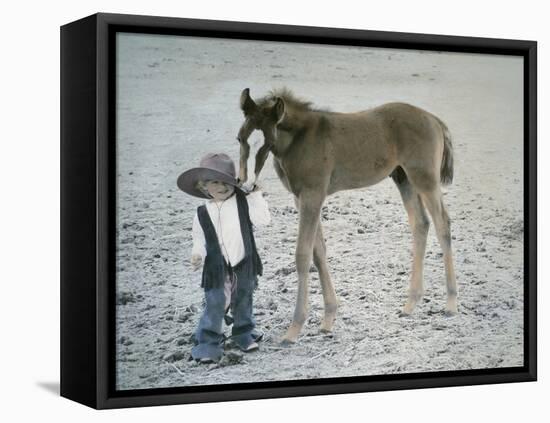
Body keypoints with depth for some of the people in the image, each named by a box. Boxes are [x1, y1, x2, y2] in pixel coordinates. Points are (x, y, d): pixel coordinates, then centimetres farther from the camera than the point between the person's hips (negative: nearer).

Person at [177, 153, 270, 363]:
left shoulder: (244, 203, -1)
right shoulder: (203, 213, -2)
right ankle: (208, 343, 6)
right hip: (217, 268, -1)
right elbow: (199, 238, 4)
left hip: (244, 266, 2)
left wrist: (256, 195, -11)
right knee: (214, 306, -6)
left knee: (243, 302, 17)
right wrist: (197, 254, -13)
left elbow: (262, 219, -10)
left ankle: (244, 334, 36)